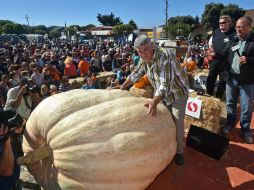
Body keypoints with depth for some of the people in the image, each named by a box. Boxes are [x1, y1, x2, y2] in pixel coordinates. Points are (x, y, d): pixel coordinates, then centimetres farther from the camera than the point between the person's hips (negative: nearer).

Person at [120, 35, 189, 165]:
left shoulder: (164, 56, -33)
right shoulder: (144, 58, -9)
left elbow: (166, 84, -41)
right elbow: (136, 74, 7)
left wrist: (154, 102, -52)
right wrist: (122, 87, 5)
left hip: (177, 91, -6)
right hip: (161, 93, 7)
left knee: (177, 121, -11)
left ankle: (179, 151, 8)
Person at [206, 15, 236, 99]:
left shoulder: (233, 33, -12)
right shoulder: (216, 32, 8)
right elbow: (210, 43, 19)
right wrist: (211, 50, 1)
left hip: (226, 60, -5)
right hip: (215, 58, 5)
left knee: (222, 79, 6)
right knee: (211, 76, 13)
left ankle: (219, 95, 21)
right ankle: (209, 92, 30)